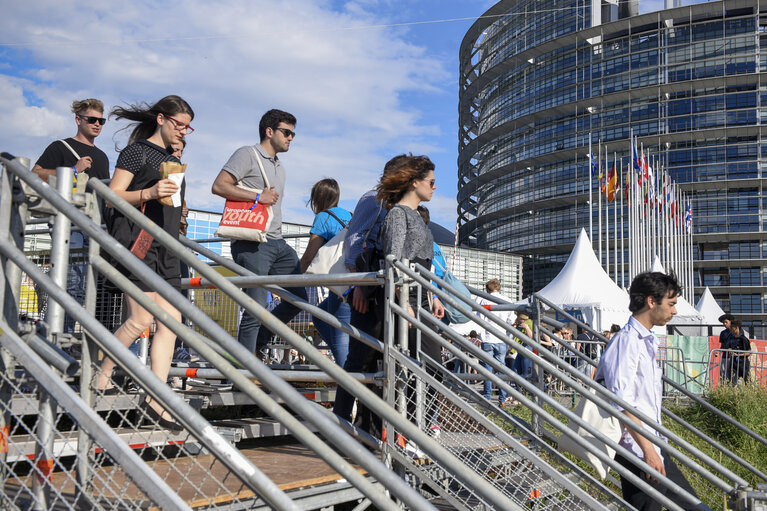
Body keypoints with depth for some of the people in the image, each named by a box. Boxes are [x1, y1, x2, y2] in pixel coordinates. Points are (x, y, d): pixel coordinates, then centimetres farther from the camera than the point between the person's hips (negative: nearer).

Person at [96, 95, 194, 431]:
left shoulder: (173, 160, 22)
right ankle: (102, 376, 11)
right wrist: (149, 193, -23)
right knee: (141, 319, -11)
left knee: (171, 321, -3)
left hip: (165, 246, 8)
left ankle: (155, 399, -3)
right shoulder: (138, 151, -2)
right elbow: (113, 196, -11)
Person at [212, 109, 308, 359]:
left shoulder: (279, 167, 26)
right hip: (252, 244, -9)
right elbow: (219, 186, -11)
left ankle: (259, 341, 21)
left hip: (278, 244, 9)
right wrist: (258, 196, -14)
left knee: (298, 297, 6)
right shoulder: (248, 154, -1)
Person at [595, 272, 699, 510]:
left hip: (655, 446, 10)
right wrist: (648, 450, -23)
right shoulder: (626, 341, -16)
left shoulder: (649, 341, 15)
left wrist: (656, 446, 22)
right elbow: (622, 402, -23)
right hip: (638, 451, -10)